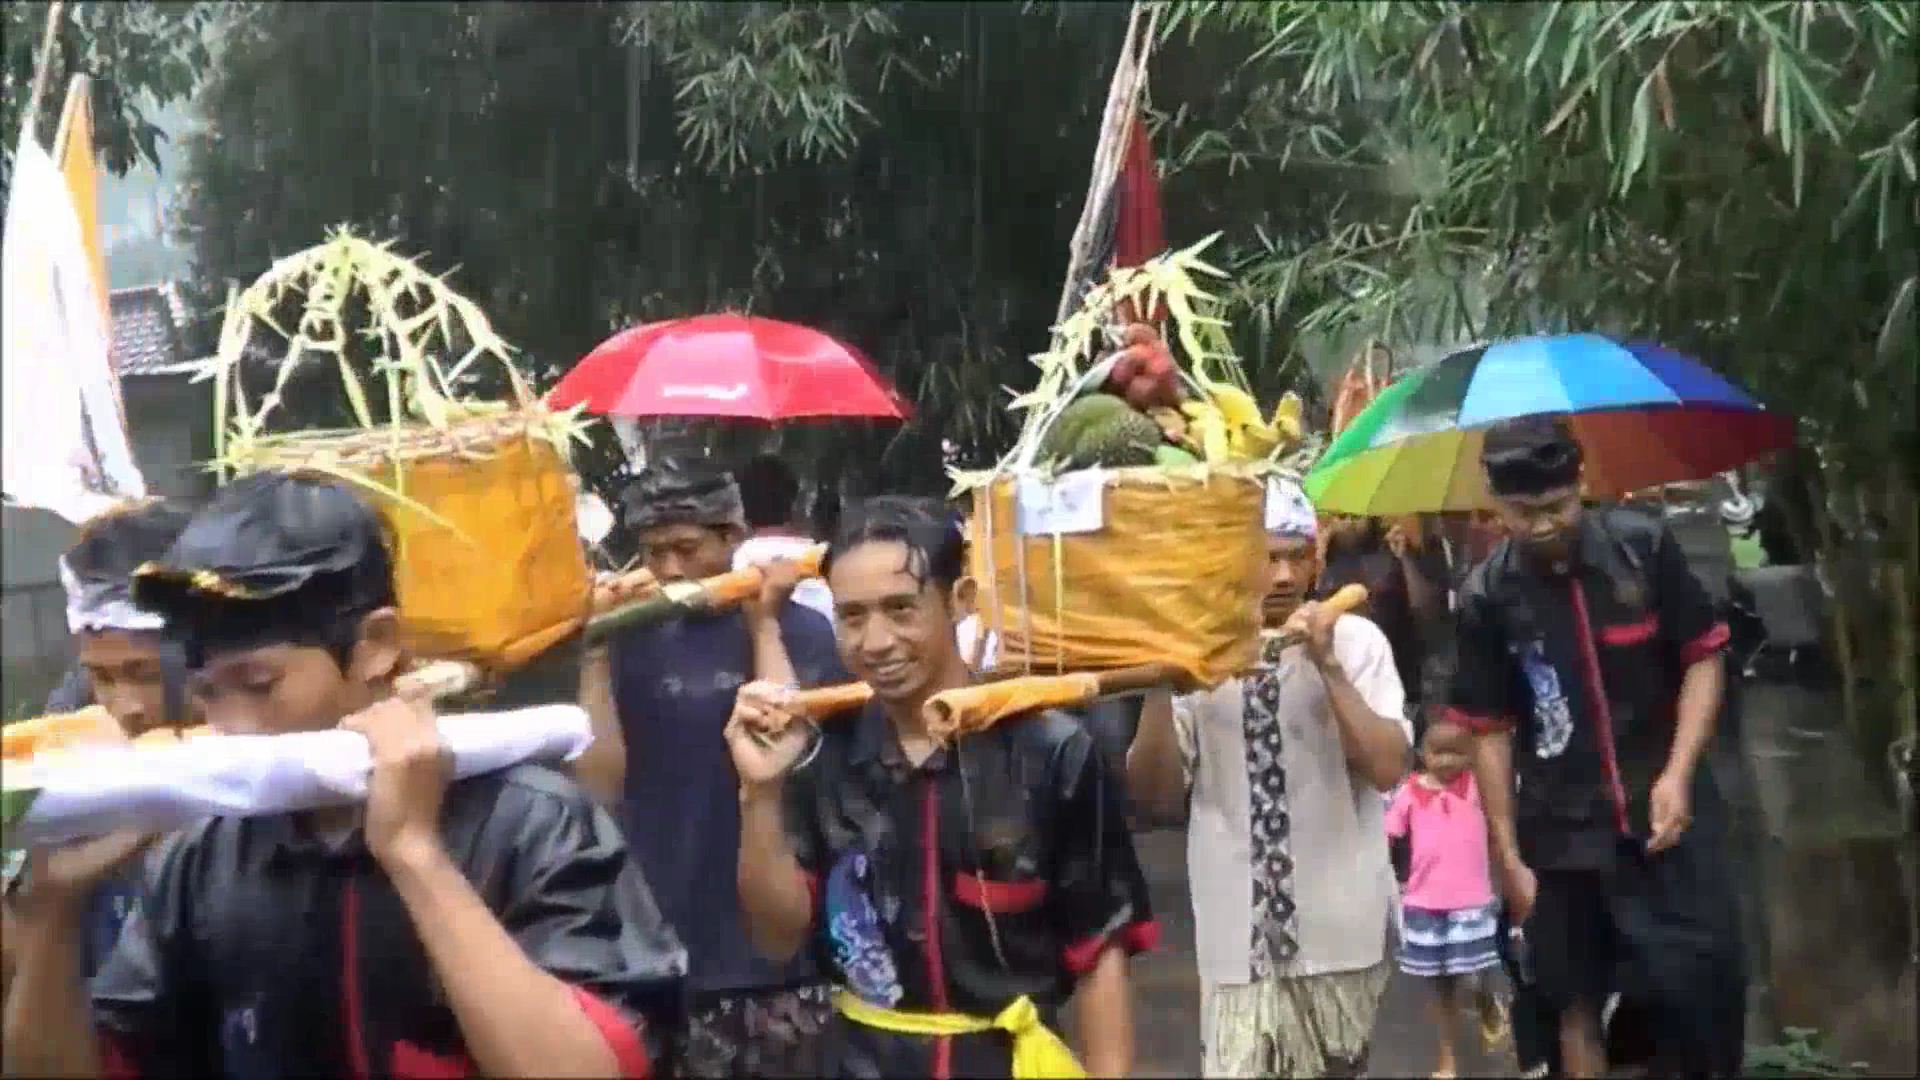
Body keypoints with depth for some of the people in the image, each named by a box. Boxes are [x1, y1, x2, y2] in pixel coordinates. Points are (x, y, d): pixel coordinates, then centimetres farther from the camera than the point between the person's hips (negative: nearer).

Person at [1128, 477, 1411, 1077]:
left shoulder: (1355, 640, -4)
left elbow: (1387, 769, -13)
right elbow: (1154, 793, -4)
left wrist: (1326, 664, -19)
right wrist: (1158, 680, -18)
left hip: (1337, 925, 1)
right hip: (1239, 927, -1)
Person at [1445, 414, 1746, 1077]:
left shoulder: (1643, 545, -8)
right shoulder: (1486, 596, -7)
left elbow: (1702, 658, 1)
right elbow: (1490, 730, -1)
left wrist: (1677, 774, -11)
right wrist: (1508, 857, -1)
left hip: (1667, 813, 0)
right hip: (1560, 837, 1)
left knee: (1706, 985, -1)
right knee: (1576, 1006, 11)